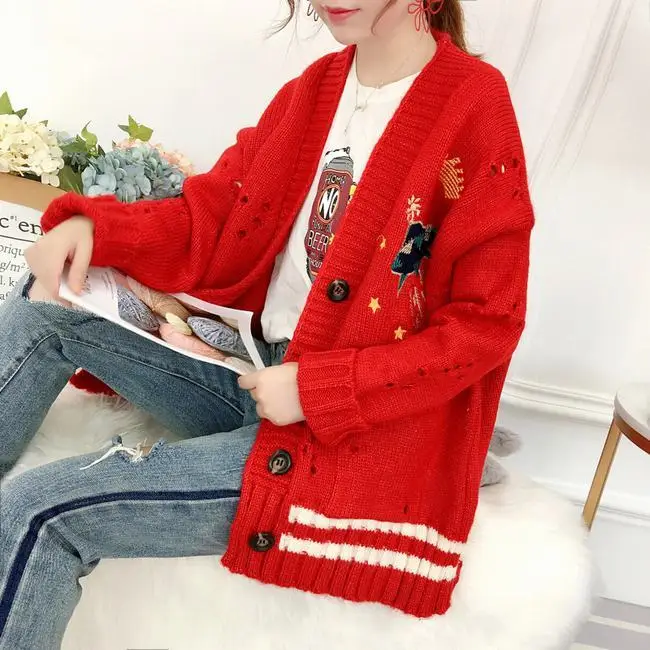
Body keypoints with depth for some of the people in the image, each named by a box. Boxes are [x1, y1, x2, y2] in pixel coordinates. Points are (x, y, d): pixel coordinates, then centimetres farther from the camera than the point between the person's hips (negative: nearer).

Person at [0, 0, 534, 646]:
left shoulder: (477, 103, -12)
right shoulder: (312, 89, 9)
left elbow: (486, 324, -14)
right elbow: (210, 222, 11)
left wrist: (317, 389, -19)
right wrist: (90, 225, -7)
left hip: (355, 440, -7)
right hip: (255, 374, 7)